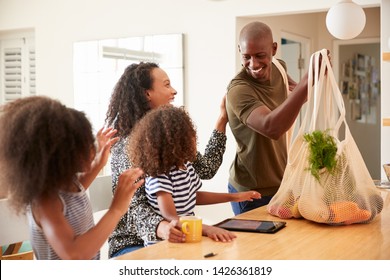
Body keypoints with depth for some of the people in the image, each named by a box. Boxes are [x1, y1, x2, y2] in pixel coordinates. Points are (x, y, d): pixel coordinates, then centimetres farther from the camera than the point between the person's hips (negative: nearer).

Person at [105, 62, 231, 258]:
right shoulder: (129, 144, -13)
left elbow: (206, 169, 11)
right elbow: (135, 205, -21)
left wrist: (222, 119, 12)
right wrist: (162, 228, -43)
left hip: (175, 238, 7)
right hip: (132, 243, -7)